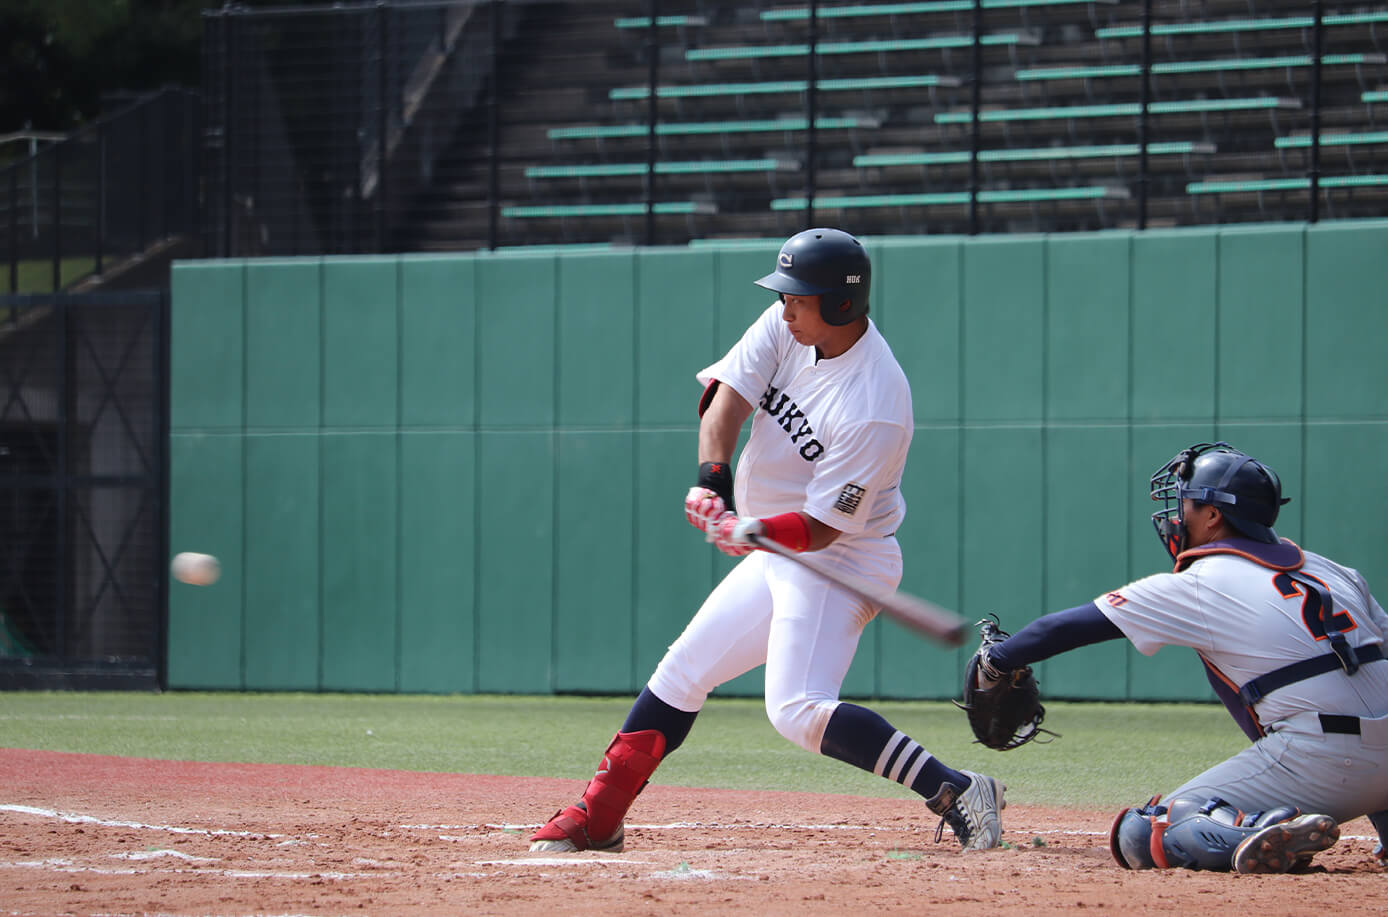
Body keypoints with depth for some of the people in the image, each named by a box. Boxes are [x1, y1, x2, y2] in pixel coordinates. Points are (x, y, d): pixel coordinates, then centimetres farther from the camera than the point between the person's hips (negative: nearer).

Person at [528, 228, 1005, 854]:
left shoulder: (875, 409, -27)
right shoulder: (788, 326, -5)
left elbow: (822, 527, -25)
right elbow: (727, 394, -10)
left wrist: (755, 533, -41)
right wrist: (712, 476, -27)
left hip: (842, 563, -9)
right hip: (778, 555, 9)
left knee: (797, 710, -25)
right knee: (683, 671, 14)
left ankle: (955, 793, -27)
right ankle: (598, 815, 24)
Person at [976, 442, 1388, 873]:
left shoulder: (1198, 587, 1)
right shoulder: (1331, 570, 17)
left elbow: (1071, 627, 6)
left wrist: (994, 661, 19)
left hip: (1315, 758, -7)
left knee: (1140, 835, -3)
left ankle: (1267, 835, -28)